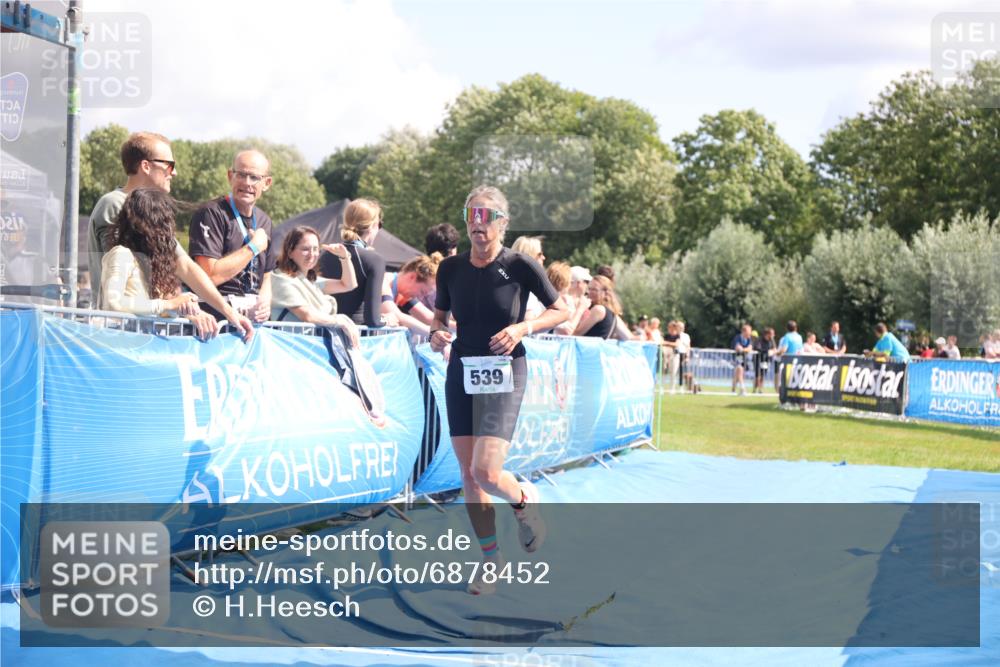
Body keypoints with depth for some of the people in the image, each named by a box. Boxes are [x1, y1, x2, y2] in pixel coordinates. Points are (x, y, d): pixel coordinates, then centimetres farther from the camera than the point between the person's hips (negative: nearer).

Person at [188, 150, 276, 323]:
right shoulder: (211, 214, -8)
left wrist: (265, 301, 3)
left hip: (255, 316, 6)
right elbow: (210, 275, -18)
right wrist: (254, 247, -10)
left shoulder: (264, 221, 16)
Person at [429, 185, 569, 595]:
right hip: (461, 373, 4)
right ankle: (491, 560, 20)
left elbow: (561, 311, 0)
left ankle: (524, 500, 18)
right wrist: (437, 334, -5)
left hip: (504, 376, -4)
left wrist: (524, 327, -15)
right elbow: (440, 314, 18)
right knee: (468, 475, 5)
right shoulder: (451, 269, 3)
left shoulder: (520, 266, -8)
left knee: (486, 472, -17)